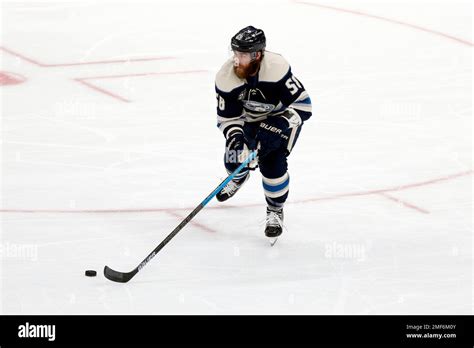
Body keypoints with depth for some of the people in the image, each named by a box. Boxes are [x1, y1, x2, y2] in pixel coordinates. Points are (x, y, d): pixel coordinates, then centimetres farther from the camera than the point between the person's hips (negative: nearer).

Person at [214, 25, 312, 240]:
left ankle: (275, 211, 6)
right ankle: (239, 177, 43)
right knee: (235, 159, 1)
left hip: (283, 116, -4)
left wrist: (274, 129, -41)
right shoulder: (226, 77, -27)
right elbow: (227, 117, -17)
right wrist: (235, 138, -36)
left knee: (272, 163, -20)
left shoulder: (277, 68, -38)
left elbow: (302, 104, -33)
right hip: (251, 118, 4)